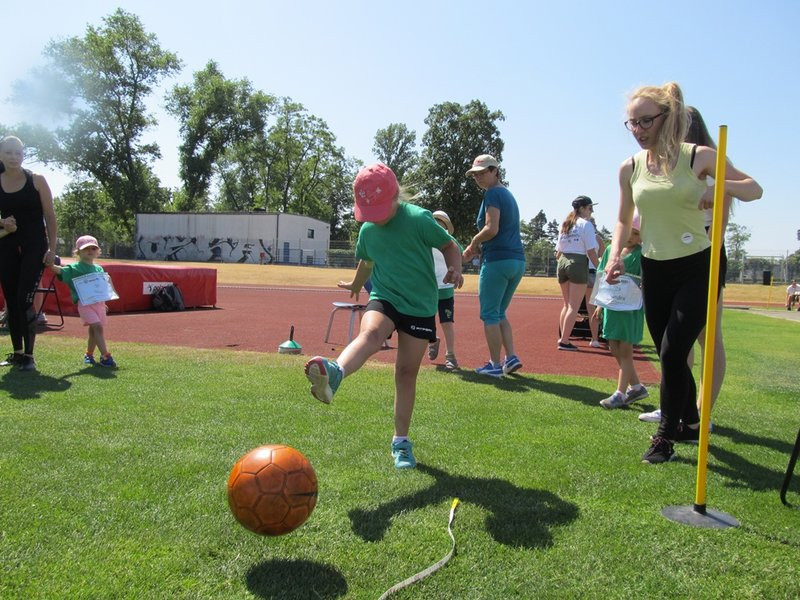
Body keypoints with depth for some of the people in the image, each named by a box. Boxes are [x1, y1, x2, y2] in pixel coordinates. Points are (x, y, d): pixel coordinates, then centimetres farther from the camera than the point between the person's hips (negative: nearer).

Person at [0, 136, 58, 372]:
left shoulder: (37, 181, -1)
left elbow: (50, 217, -1)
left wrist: (52, 248, -7)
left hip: (34, 247, -4)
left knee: (24, 300, -11)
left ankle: (29, 356, -4)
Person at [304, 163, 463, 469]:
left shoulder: (419, 219, -10)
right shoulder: (367, 230, 5)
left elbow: (449, 245, 0)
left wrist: (455, 269, -20)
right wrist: (355, 285, 42)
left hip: (420, 306, -2)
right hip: (384, 299, 2)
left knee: (407, 372, 1)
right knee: (370, 333, -32)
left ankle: (401, 440, 14)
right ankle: (334, 373, -60)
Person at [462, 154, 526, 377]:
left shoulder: (493, 194, -7)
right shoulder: (508, 194, 21)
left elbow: (491, 229, -19)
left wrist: (473, 243, -2)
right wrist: (479, 248, 16)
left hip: (497, 260, -9)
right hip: (518, 261, 9)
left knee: (490, 314, 0)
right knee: (499, 313, 17)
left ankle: (495, 365, 4)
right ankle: (511, 357, 10)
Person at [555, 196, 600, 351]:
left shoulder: (564, 225, 16)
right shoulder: (586, 224, -5)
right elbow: (591, 251, -10)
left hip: (563, 262, 7)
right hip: (578, 263, -7)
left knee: (566, 304, 17)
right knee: (574, 306, -3)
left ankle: (563, 337, 19)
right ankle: (564, 341, -5)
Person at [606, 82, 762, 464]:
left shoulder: (699, 157, -7)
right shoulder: (630, 168, 2)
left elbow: (754, 189, 0)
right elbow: (624, 220, 12)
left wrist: (722, 186, -22)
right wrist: (616, 254, -6)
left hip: (696, 269, -4)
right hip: (654, 271, 4)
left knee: (672, 352, -11)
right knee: (669, 356, 11)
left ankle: (666, 434, 7)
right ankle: (690, 423, 33)